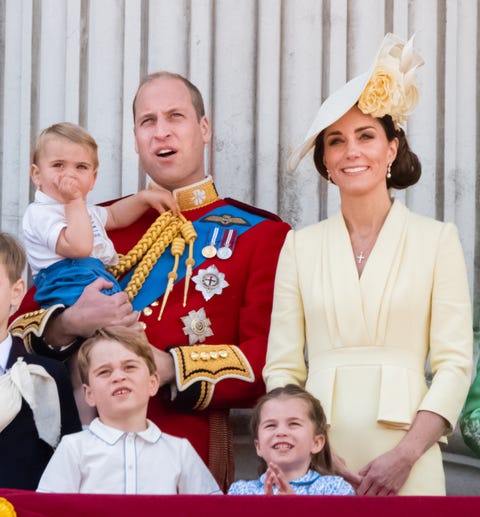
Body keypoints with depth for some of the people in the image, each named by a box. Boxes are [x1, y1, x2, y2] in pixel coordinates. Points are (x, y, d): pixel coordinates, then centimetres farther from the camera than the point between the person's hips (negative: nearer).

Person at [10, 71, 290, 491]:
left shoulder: (259, 234, 3)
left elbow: (269, 358, -7)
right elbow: (19, 327, 11)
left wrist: (169, 368, -18)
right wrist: (70, 324, -10)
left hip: (195, 455, -2)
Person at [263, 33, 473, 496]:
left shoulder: (436, 240, 3)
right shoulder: (301, 245, 8)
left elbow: (454, 363, -2)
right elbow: (282, 365, 5)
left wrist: (406, 456, -13)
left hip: (404, 461, -1)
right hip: (316, 455, 1)